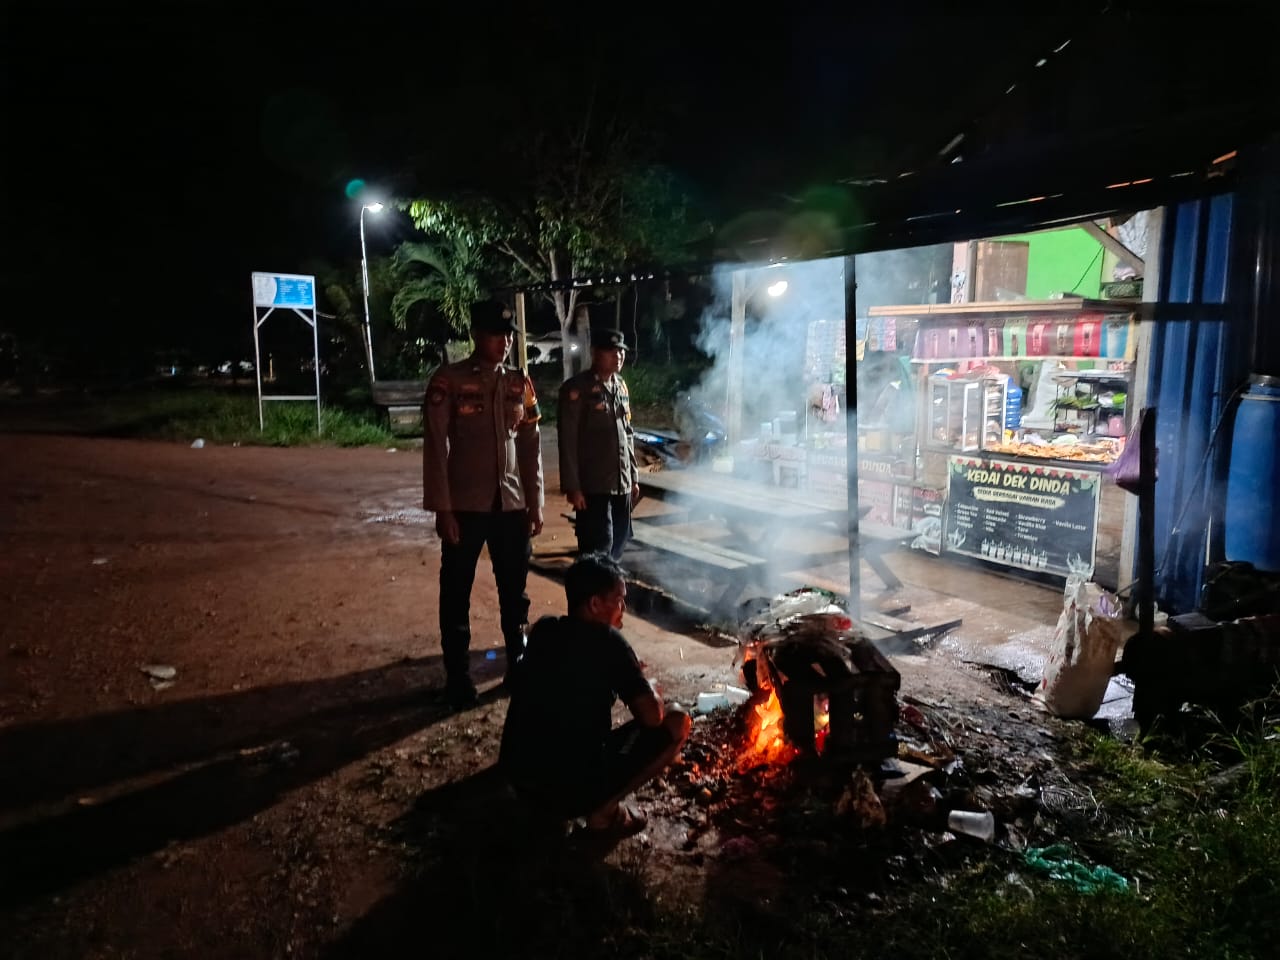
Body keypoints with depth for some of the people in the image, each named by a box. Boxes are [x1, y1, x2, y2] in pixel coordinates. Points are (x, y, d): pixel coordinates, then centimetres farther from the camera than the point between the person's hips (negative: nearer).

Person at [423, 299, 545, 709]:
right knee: (456, 593, 6)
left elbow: (531, 446, 9)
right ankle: (458, 677, 20)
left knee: (515, 590, 13)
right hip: (465, 506, -3)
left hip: (512, 505, 4)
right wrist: (442, 508, -12)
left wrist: (535, 503, 5)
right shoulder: (448, 380, -5)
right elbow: (435, 447, -7)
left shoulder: (520, 383, 7)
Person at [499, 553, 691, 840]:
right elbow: (652, 717, -11)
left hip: (516, 778, 7)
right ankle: (603, 811, -1)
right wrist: (647, 687, 12)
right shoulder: (607, 641, -12)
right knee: (677, 722, 3)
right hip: (573, 790, -7)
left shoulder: (543, 630, 6)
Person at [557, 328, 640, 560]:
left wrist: (634, 476, 16)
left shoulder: (621, 386, 13)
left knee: (618, 542, 12)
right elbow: (568, 441, -12)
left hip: (622, 484, 7)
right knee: (598, 548, -5)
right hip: (593, 486, -7)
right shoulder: (576, 388, -10)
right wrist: (572, 486, -16)